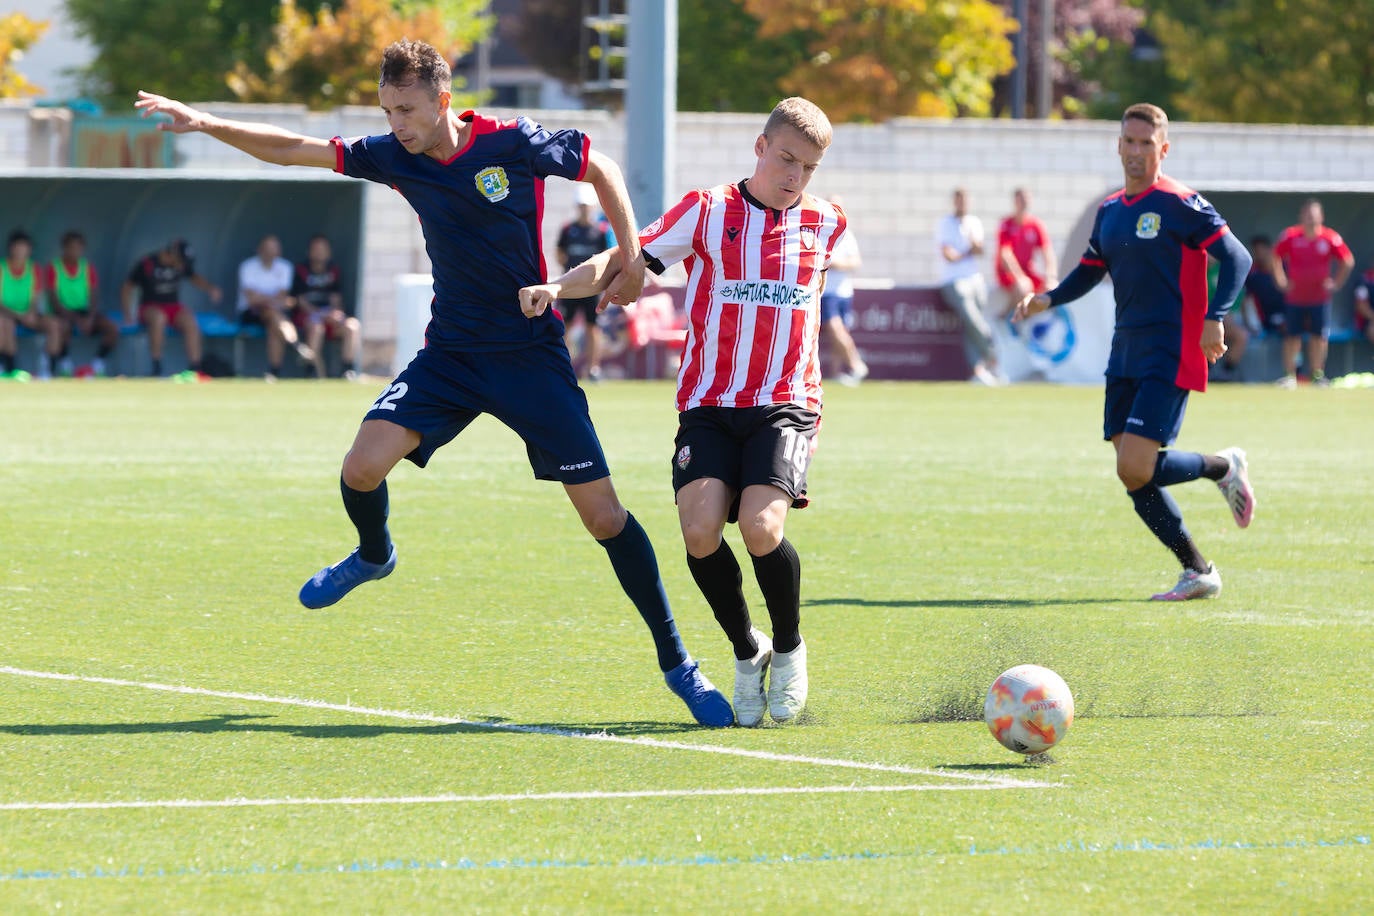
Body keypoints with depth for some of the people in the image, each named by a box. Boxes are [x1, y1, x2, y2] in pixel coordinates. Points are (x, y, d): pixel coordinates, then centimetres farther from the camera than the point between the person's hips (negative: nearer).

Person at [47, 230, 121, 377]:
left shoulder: (88, 268, 9)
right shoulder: (54, 268, -2)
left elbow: (94, 297, 2)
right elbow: (53, 300, -9)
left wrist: (90, 318, -19)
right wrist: (75, 319, -21)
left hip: (85, 312, 3)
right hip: (65, 314, -3)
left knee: (112, 328, -24)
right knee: (61, 326, -40)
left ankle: (98, 365, -7)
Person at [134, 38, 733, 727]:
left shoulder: (515, 144, -13)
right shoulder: (394, 156, -2)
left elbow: (602, 169, 2)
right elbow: (293, 150, 2)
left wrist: (632, 260, -3)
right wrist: (206, 124, -7)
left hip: (531, 353, -3)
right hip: (450, 353, 3)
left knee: (603, 514, -7)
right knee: (361, 468, -16)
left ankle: (676, 663, 5)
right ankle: (373, 555, 20)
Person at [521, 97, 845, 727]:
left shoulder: (825, 225, 10)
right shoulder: (707, 211, 2)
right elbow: (625, 261, -3)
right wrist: (556, 287, -19)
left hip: (785, 404, 0)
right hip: (708, 405, 0)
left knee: (760, 527, -23)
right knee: (701, 529, -21)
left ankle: (789, 647, 6)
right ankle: (747, 653, 6)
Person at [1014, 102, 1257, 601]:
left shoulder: (1179, 204, -8)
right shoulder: (1110, 210, 13)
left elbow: (1237, 257, -11)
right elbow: (1090, 270, 24)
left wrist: (1214, 317, -23)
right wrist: (1048, 299, 5)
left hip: (1170, 354, -8)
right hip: (1126, 353, 8)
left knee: (1135, 469, -17)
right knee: (1133, 475, 3)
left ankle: (1223, 467, 10)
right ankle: (1199, 572, 14)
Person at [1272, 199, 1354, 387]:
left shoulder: (1330, 238, -4)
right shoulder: (1290, 236, -5)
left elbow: (1347, 262, 7)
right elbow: (1274, 258, 8)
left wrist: (1335, 283, 2)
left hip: (1320, 296, 0)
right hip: (1294, 297, 0)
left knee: (1319, 337, 0)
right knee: (1292, 337, 0)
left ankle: (1318, 374, 11)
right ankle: (1289, 375, 6)